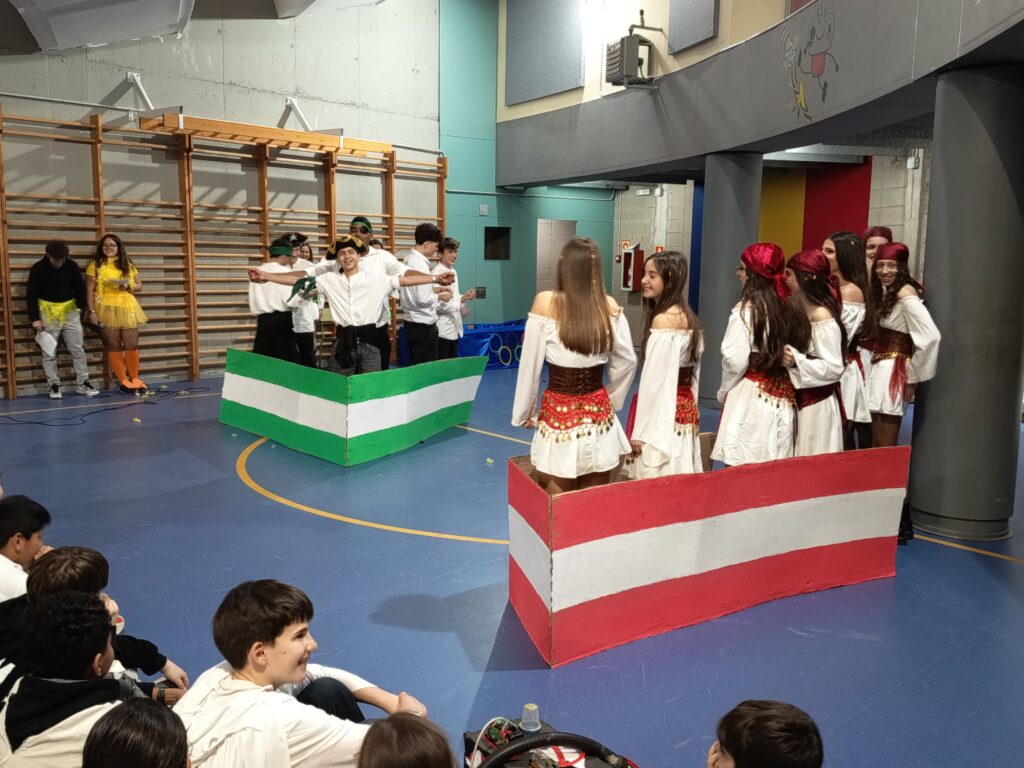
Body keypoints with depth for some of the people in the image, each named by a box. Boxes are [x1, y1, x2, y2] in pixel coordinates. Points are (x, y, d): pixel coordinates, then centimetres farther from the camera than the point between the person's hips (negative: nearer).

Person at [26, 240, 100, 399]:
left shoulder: (72, 266, -4)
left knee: (78, 348, 2)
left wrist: (81, 307, -3)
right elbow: (31, 295, -6)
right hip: (47, 313, -2)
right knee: (49, 353, 2)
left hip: (70, 311, 2)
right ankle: (54, 385, 9)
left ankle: (82, 383, 9)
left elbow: (80, 288, 7)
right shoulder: (38, 268, -10)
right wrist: (34, 318, -11)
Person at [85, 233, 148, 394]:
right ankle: (124, 381, 9)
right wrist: (92, 311, -10)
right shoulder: (95, 265, 1)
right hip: (107, 310, -3)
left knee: (132, 345, 1)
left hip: (128, 308, 3)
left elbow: (139, 286, 15)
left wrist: (128, 286, -8)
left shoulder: (127, 264, 12)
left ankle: (135, 379, 16)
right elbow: (89, 290, -2)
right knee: (114, 347, 2)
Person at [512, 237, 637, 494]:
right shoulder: (610, 306, -2)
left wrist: (523, 414, 4)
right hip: (599, 416, 3)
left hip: (559, 416, -3)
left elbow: (530, 366, -8)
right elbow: (627, 361, 6)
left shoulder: (546, 302, -11)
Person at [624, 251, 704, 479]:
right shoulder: (689, 317, 9)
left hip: (661, 416, -8)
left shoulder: (662, 319, -16)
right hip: (686, 411, 9)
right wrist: (688, 409, 18)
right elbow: (693, 370, 13)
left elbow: (654, 379, -17)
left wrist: (640, 431, -13)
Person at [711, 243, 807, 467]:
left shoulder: (746, 309, -9)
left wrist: (724, 391, 3)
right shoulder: (789, 310, 7)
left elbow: (735, 359, -12)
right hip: (782, 399, 6)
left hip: (750, 398, -6)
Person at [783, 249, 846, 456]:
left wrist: (796, 361, -27)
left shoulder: (821, 316, -17)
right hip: (801, 402, 8)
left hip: (816, 406, -8)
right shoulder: (802, 313, 9)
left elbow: (834, 368, -20)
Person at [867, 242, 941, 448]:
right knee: (876, 447, 13)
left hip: (893, 373, -9)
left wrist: (913, 375, -16)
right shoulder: (886, 291, 13)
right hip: (880, 369, 9)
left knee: (884, 449, -4)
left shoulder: (905, 294, -15)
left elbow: (931, 337, -25)